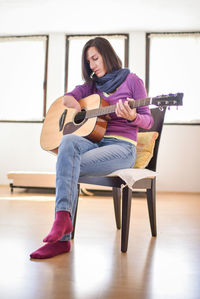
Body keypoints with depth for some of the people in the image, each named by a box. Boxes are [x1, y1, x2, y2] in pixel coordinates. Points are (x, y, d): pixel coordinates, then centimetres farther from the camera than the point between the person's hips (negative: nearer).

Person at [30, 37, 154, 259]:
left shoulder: (132, 80, 5)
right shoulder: (92, 85, 22)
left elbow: (148, 121, 1)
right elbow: (66, 98, 18)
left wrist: (132, 117, -21)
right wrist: (80, 109, -2)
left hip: (122, 147, -4)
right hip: (95, 143, 5)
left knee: (69, 165, -29)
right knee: (69, 141, -32)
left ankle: (62, 239, -25)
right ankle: (63, 218, -41)